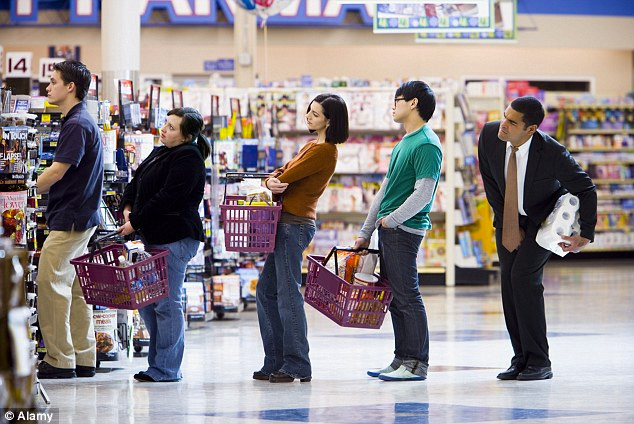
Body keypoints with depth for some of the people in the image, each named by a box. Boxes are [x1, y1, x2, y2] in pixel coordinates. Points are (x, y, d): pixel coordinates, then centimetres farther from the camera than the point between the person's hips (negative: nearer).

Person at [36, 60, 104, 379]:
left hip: (69, 218, -10)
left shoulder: (78, 125, -15)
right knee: (74, 287, 11)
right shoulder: (78, 122, 17)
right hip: (78, 217, 10)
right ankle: (82, 359, 13)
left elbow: (57, 172, -18)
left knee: (50, 283, -9)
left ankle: (60, 360, -8)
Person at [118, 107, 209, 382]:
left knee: (166, 303, -7)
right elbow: (136, 183, 20)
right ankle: (158, 363, 19)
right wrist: (128, 207, 0)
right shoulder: (159, 154, 18)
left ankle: (166, 369, -1)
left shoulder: (188, 158, -12)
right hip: (153, 236, 10)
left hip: (175, 238, -10)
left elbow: (166, 198, -19)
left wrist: (136, 223, -16)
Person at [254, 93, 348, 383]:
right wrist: (271, 181, -11)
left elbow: (288, 177, -15)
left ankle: (297, 366, -6)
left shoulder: (325, 151, -13)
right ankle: (275, 363, 16)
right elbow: (281, 173, 11)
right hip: (286, 223, 11)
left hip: (295, 225, -11)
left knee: (288, 294, -9)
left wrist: (274, 183, 5)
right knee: (266, 291, 12)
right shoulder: (312, 146, 19)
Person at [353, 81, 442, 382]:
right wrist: (365, 233, 21)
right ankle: (402, 360, 16)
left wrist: (391, 220, -13)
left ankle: (417, 364, -4)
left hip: (405, 230, -9)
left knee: (407, 296, -7)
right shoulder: (404, 142, 19)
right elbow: (385, 189, 21)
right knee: (395, 297, 11)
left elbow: (423, 194, -19)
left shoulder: (427, 145, -12)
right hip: (388, 230, 9)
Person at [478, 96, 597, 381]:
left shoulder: (552, 153, -31)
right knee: (509, 283, -1)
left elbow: (586, 190, -16)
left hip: (544, 219, -5)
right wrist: (507, 225, -4)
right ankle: (521, 359, 6)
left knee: (523, 277, -19)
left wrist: (586, 235, -22)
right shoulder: (490, 135, -19)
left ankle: (539, 362, -12)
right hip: (509, 219, 5)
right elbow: (489, 179, -3)